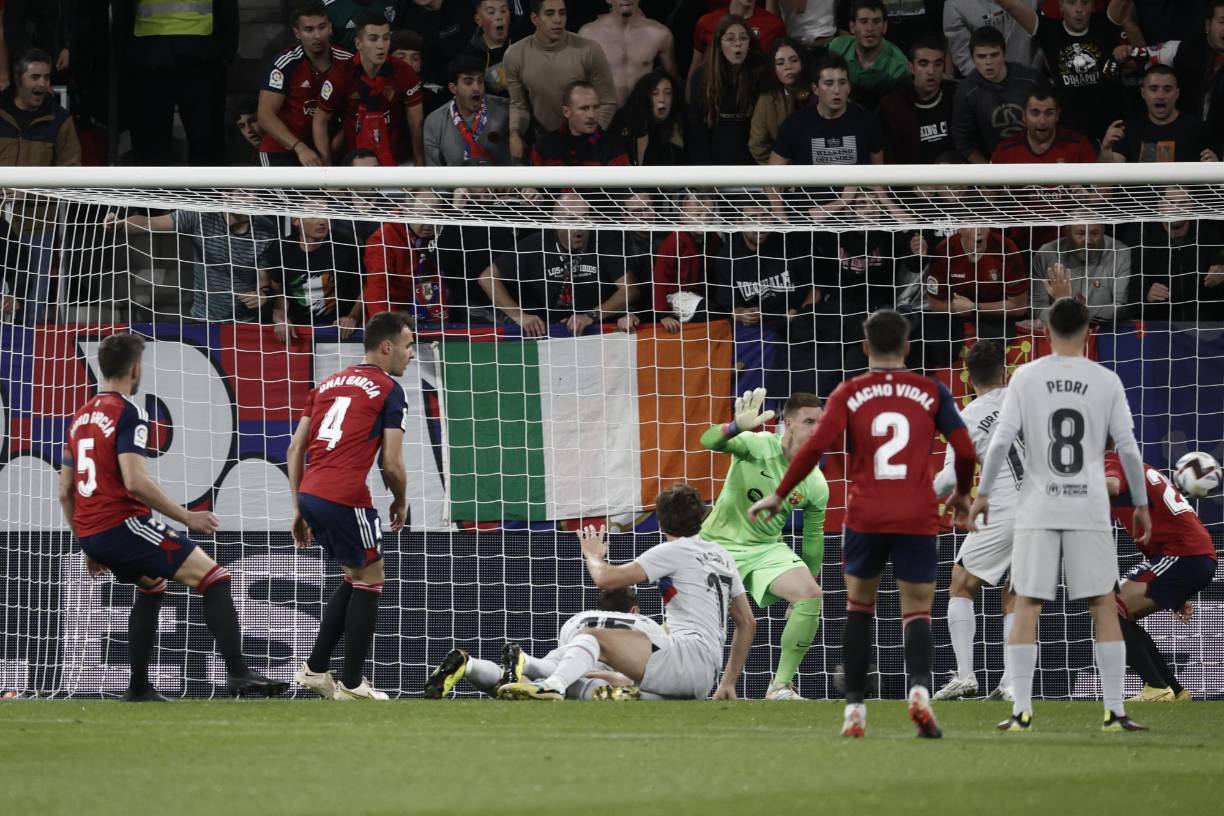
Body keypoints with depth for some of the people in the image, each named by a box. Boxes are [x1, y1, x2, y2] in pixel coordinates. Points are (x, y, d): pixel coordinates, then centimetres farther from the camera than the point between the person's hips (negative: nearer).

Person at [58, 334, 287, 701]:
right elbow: (135, 482, -21)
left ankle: (139, 687, 28)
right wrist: (187, 517, -13)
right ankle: (238, 671, -20)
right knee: (213, 578, -6)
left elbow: (65, 493, 19)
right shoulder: (128, 413, -10)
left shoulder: (80, 417, 16)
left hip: (90, 533, 9)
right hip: (122, 524, -9)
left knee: (152, 584, 32)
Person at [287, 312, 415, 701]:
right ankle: (351, 685, 10)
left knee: (355, 578, 23)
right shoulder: (388, 390, -1)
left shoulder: (328, 383, 19)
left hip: (311, 494, 7)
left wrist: (299, 508, 20)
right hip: (345, 498, -7)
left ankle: (316, 669, 19)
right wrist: (399, 505, 12)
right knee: (369, 582, 9)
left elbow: (295, 449, 16)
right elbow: (392, 465, -6)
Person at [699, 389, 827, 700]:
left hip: (767, 547, 3)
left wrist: (806, 592, 9)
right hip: (720, 543, -3)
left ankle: (781, 686, -12)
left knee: (811, 596, -21)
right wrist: (737, 426, -56)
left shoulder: (816, 485, -6)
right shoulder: (757, 446, -17)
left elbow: (813, 536, 6)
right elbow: (709, 442, -34)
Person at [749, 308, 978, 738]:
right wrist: (961, 493, 22)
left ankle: (854, 707, 11)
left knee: (859, 606, 17)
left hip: (865, 520, 0)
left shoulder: (849, 393, 3)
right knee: (917, 610, 5)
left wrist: (779, 495, 0)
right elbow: (965, 449, 2)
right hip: (918, 520, 0)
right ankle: (919, 687, -25)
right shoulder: (931, 392, 6)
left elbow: (816, 445, -8)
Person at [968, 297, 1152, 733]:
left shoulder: (1026, 377, -1)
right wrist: (1141, 505, 12)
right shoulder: (1106, 382, 1)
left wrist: (982, 493, 5)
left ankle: (1021, 711, -2)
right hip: (1090, 508, 0)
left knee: (1026, 607, 4)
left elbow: (1001, 439, -6)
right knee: (1103, 607, 5)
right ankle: (1115, 712, 1)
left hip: (1037, 508, 0)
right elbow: (1128, 449, 1)